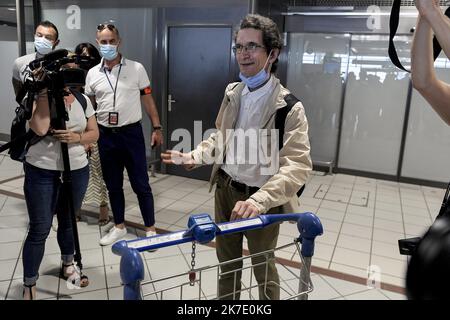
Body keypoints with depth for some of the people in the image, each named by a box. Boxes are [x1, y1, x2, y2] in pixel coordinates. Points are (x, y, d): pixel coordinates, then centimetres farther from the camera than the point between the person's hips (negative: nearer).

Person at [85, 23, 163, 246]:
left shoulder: (136, 68, -1)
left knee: (141, 185, 3)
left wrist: (157, 128, -4)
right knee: (113, 185, 13)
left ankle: (150, 229, 16)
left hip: (131, 134, -3)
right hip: (105, 135, 3)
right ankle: (119, 226, 30)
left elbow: (147, 100, 2)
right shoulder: (92, 73, 6)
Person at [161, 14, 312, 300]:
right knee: (227, 261, 23)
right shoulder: (232, 92, 2)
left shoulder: (289, 107, -19)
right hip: (225, 189, 6)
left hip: (261, 200, -5)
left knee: (263, 268, 17)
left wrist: (259, 200, -40)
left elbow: (299, 165, -27)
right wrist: (195, 157, -1)